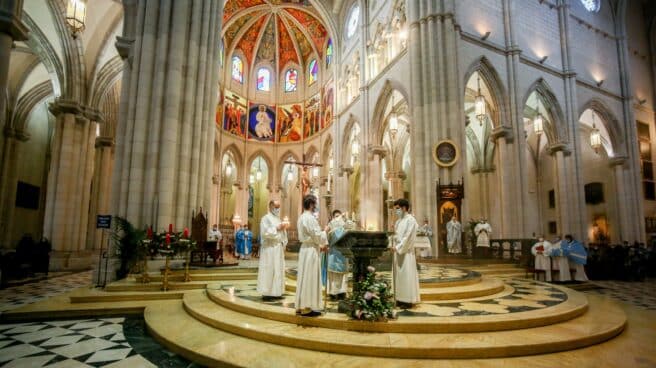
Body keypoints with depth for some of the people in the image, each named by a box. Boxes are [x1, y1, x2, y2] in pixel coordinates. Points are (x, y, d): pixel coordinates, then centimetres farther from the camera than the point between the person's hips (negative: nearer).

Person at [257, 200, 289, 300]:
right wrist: (277, 228, -16)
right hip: (270, 248, -8)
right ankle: (266, 293, 0)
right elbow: (265, 233, -18)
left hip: (279, 248, 8)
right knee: (269, 270, -6)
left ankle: (275, 292, 16)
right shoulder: (266, 218, -6)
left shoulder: (278, 219, 18)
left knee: (278, 270, 9)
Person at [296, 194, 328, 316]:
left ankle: (301, 306, 20)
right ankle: (307, 308, 3)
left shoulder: (301, 217, 13)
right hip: (311, 250, -10)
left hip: (305, 248, 10)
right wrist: (325, 231, 1)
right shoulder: (310, 218, -18)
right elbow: (317, 236, -17)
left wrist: (319, 245, 16)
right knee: (310, 279, -3)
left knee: (304, 277, 13)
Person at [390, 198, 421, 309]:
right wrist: (393, 246, 3)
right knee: (398, 275, 10)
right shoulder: (398, 221, 15)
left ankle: (408, 300, 4)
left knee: (406, 275, -3)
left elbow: (408, 237, -16)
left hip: (406, 252, -8)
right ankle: (401, 299, 17)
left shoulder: (410, 220, -10)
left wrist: (398, 248, -18)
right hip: (398, 251, 8)